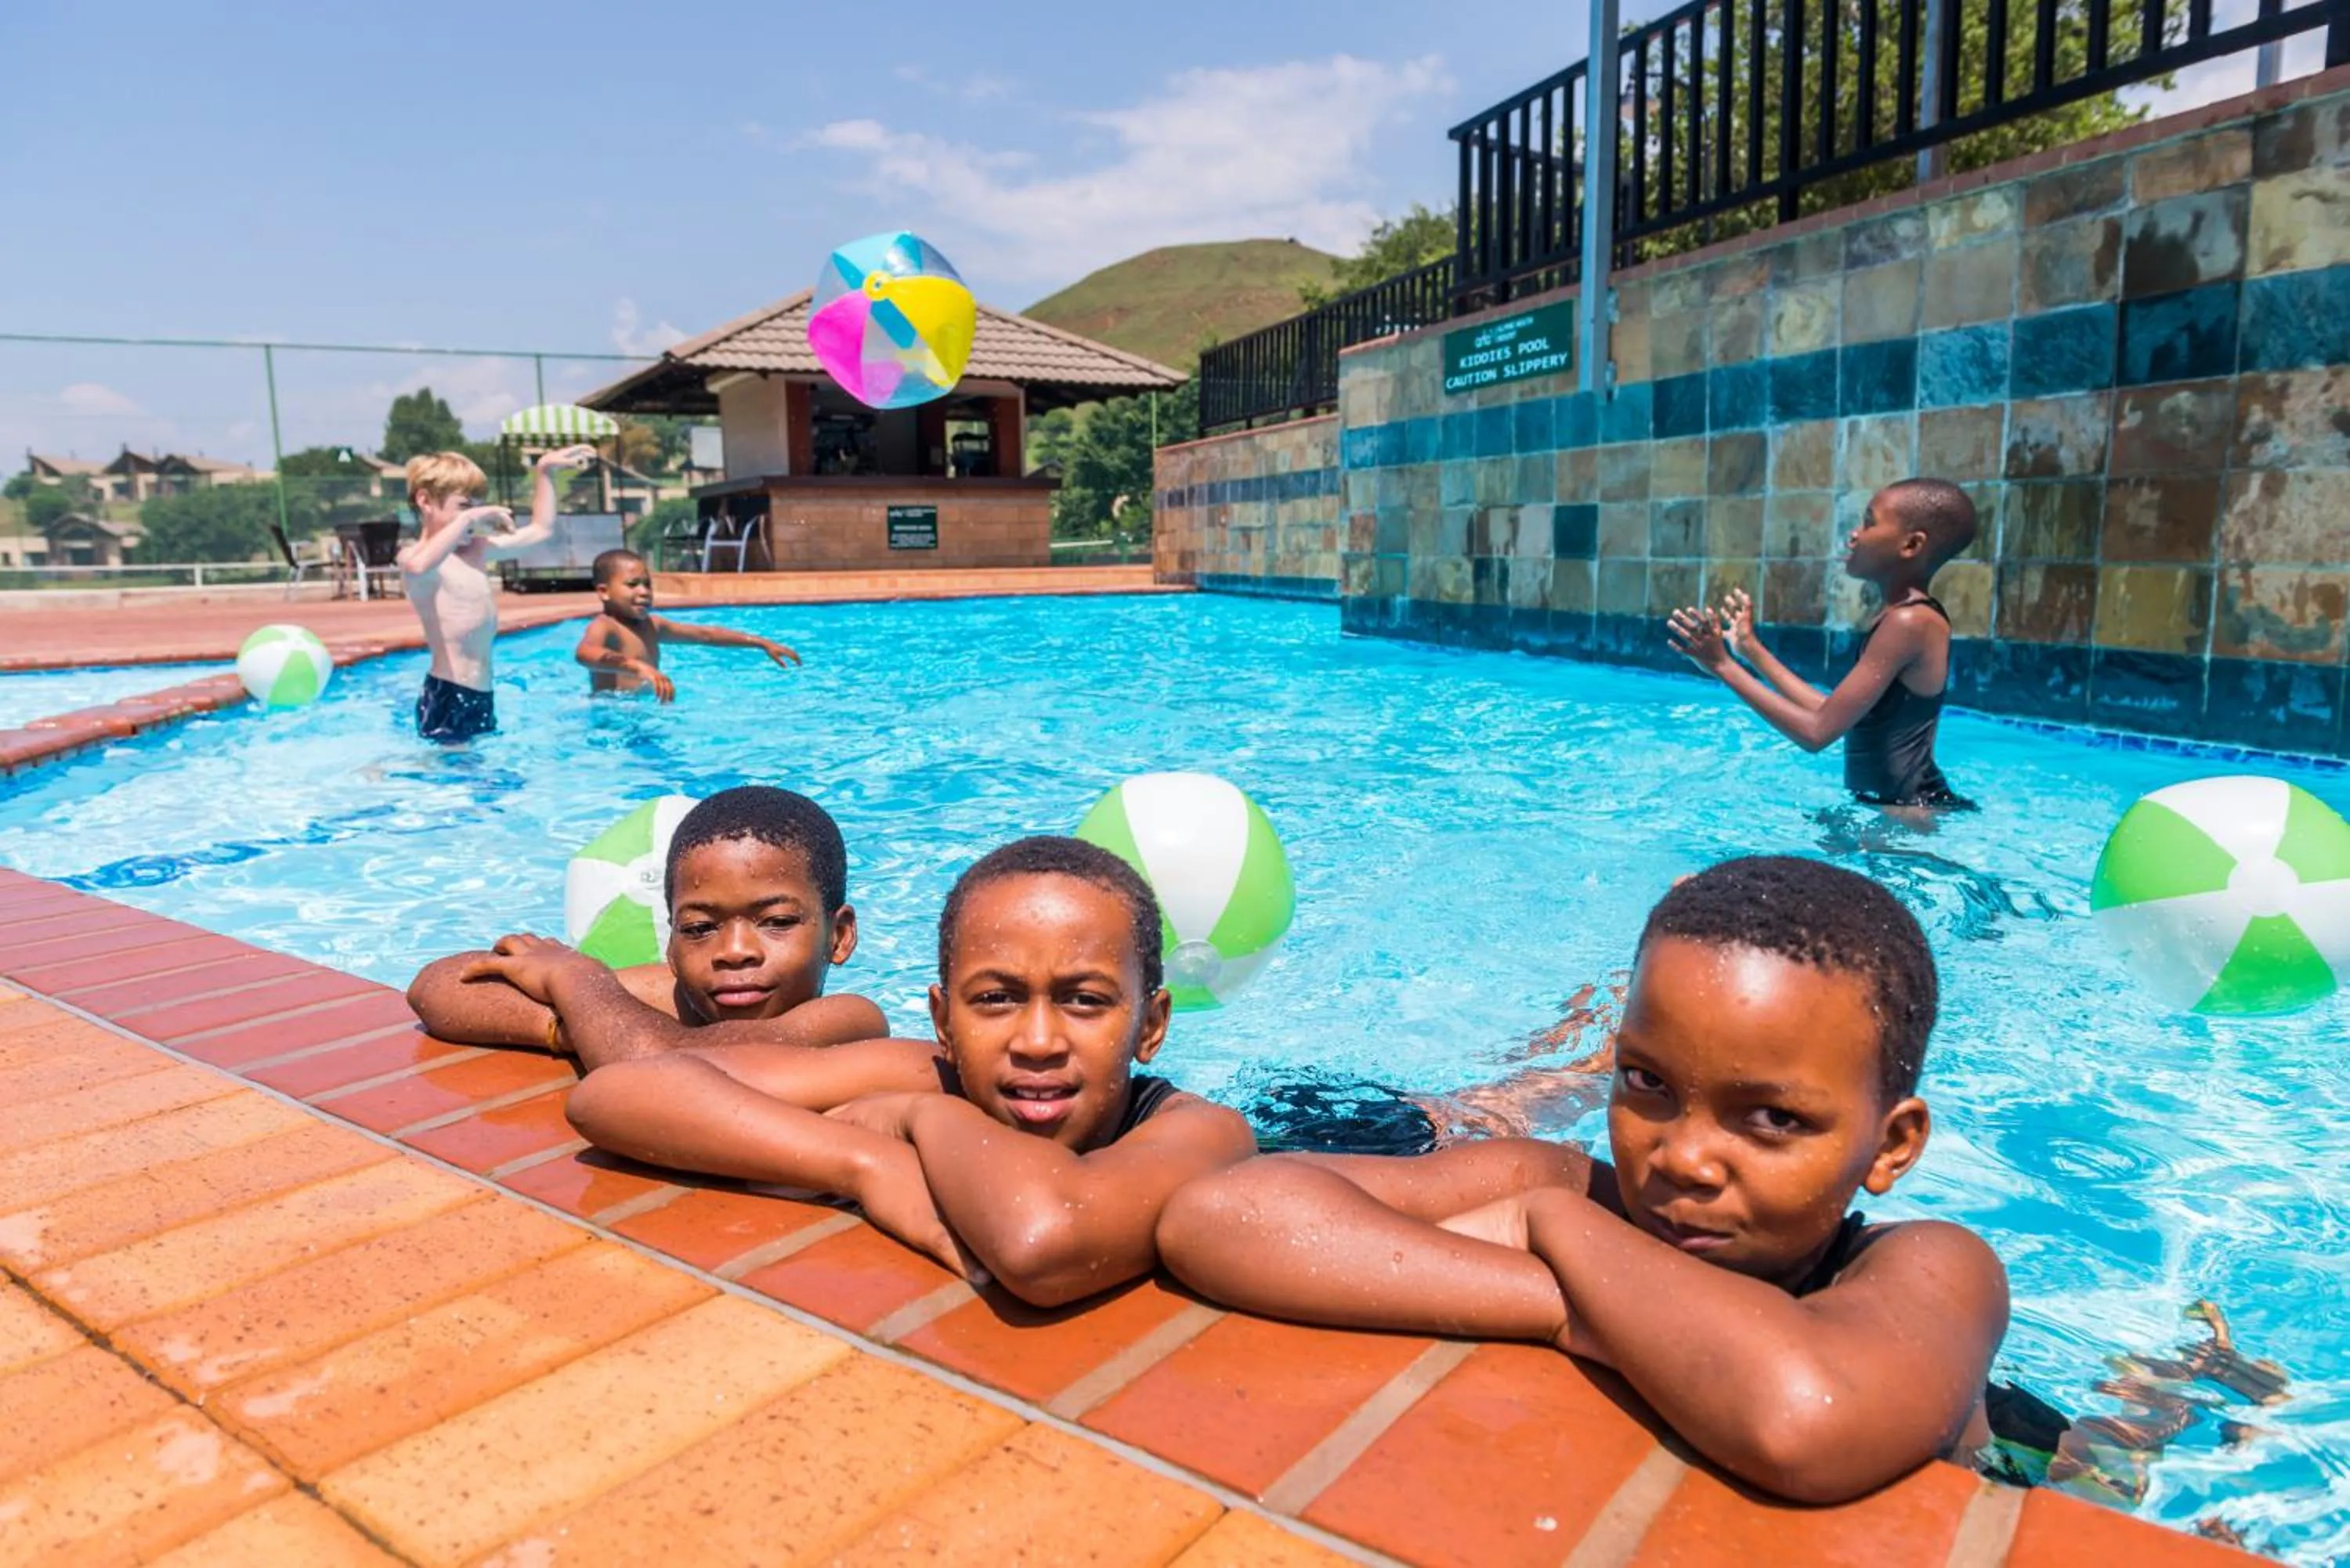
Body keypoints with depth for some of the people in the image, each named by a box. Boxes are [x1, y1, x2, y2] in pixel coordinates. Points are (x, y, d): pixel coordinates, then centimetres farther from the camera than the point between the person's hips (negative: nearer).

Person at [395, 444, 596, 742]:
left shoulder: (477, 550, 15)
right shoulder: (412, 554, -9)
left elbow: (540, 530, 25)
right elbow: (417, 567, -37)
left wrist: (546, 471, 23)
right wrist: (467, 519, -33)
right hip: (447, 696, -8)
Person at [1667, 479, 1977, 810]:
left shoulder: (1910, 621, -20)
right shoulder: (1904, 616, 11)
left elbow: (1817, 732, -24)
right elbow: (1833, 714, 11)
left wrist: (1724, 667, -19)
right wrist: (1751, 649, 17)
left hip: (1909, 814, -9)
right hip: (1893, 806, 9)